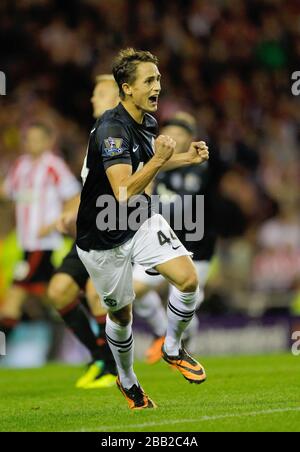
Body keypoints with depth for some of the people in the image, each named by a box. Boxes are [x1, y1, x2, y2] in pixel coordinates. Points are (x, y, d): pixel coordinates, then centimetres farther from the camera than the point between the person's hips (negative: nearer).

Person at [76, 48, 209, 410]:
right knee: (121, 313, 10)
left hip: (142, 223, 6)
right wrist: (159, 159, -41)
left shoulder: (148, 122, -1)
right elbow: (124, 192, -36)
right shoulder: (112, 129, -28)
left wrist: (187, 158, 9)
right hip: (104, 238, -6)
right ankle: (127, 382, 36)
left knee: (188, 278, -13)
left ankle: (172, 350, 13)